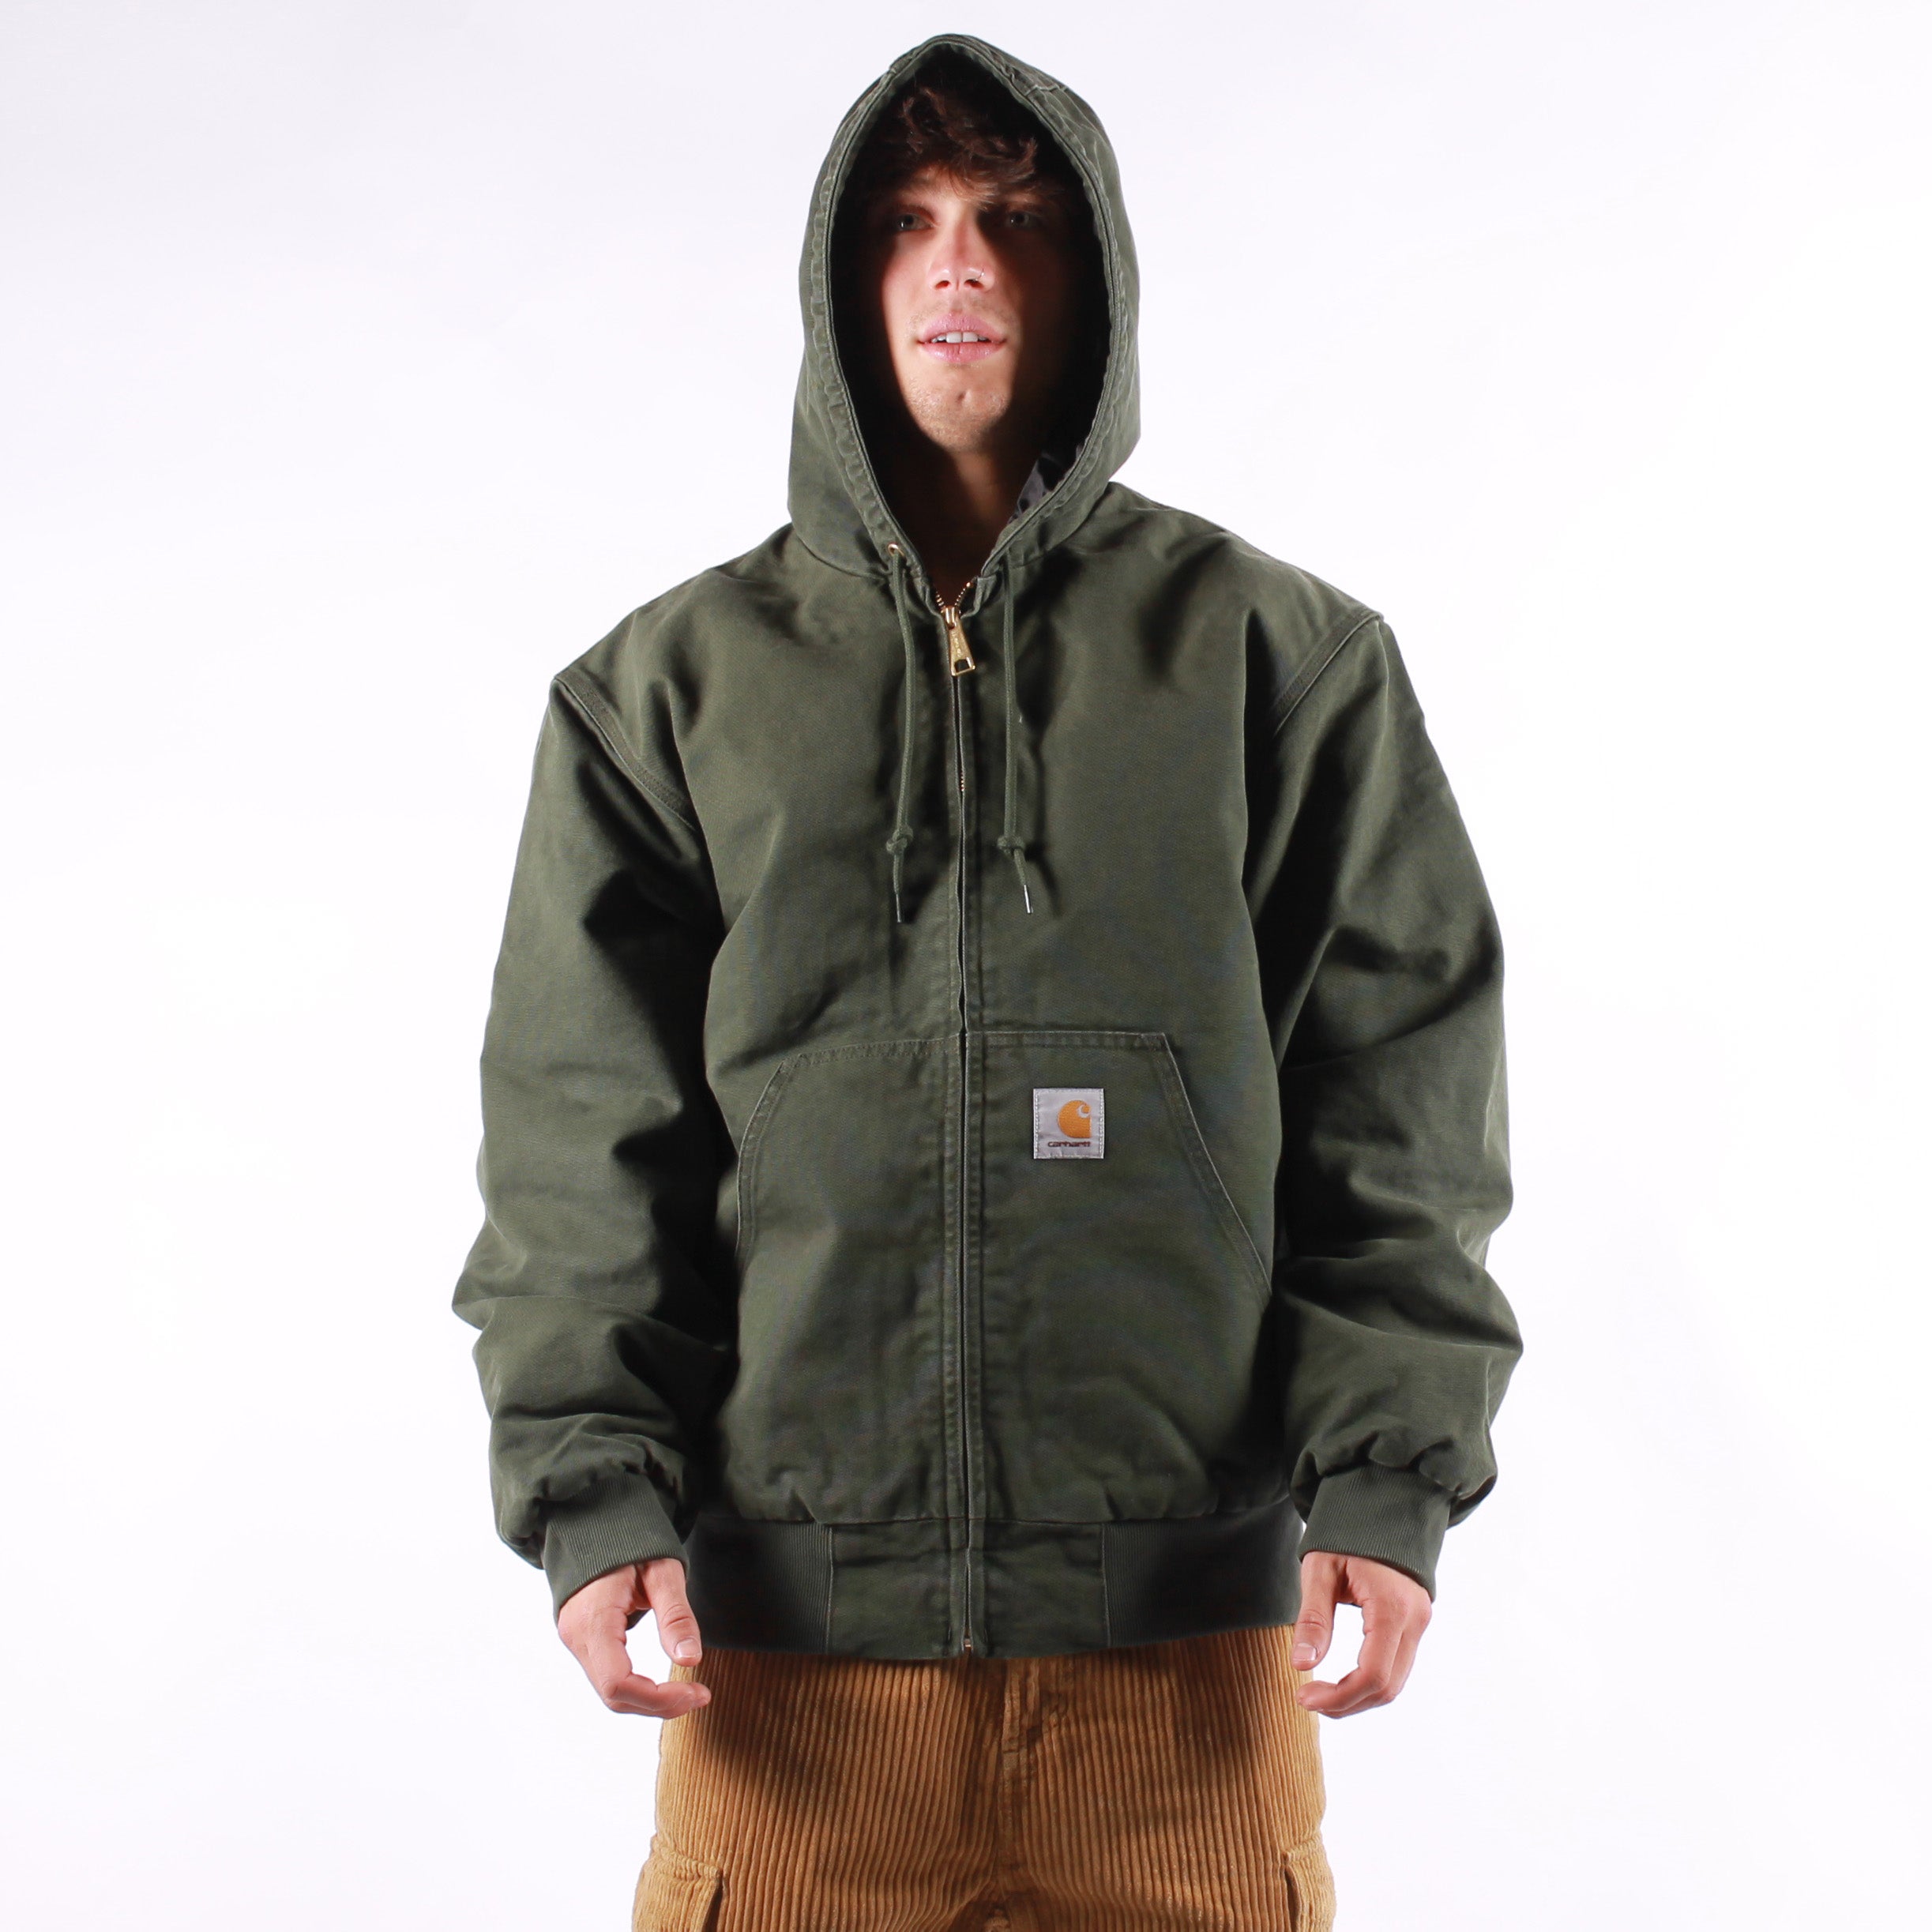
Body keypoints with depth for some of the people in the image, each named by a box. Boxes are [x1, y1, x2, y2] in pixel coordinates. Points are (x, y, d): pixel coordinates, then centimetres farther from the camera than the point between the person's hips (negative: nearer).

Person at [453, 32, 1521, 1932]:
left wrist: (1392, 1478, -7)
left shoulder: (1284, 657, 8)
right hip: (791, 1627, 1)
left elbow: (1401, 1103, 4)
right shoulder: (671, 686, 9)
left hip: (1188, 1628, 0)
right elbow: (581, 1135, 5)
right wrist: (590, 1490, -8)